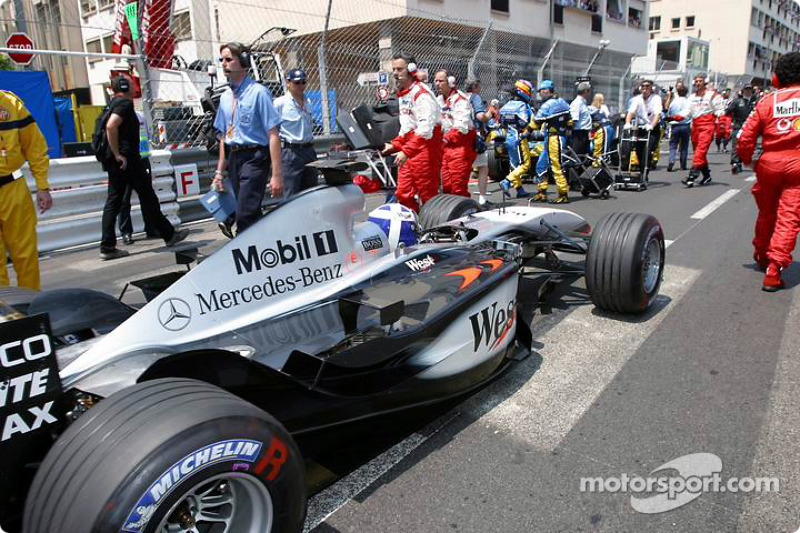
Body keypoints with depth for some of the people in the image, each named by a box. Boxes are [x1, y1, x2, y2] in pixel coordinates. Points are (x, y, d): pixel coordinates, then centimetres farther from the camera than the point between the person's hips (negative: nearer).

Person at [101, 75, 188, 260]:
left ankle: (107, 247, 3)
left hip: (116, 163, 9)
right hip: (127, 159, -9)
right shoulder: (124, 103, -10)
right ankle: (169, 235, 12)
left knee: (113, 202, 5)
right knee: (148, 197, 1)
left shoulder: (114, 104, 20)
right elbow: (111, 126, -25)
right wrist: (117, 154, -22)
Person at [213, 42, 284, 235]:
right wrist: (219, 171, 18)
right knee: (252, 214, 12)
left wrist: (277, 174, -18)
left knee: (246, 215, -15)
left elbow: (273, 135, -13)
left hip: (254, 157, -7)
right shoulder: (225, 97, 15)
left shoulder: (258, 92, -7)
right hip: (234, 159, 7)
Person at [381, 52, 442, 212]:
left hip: (425, 150, -9)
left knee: (428, 196, -6)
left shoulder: (421, 93, -12)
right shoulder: (403, 94, 19)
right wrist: (395, 145, 13)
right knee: (403, 194, 8)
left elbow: (426, 129, -24)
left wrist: (406, 151, -29)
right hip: (409, 152, 9)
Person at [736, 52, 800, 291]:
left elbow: (746, 137, -1)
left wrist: (747, 160, 13)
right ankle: (773, 269, -10)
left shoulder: (767, 101, 2)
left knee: (766, 213, 18)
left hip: (769, 163, 2)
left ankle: (761, 256, 35)